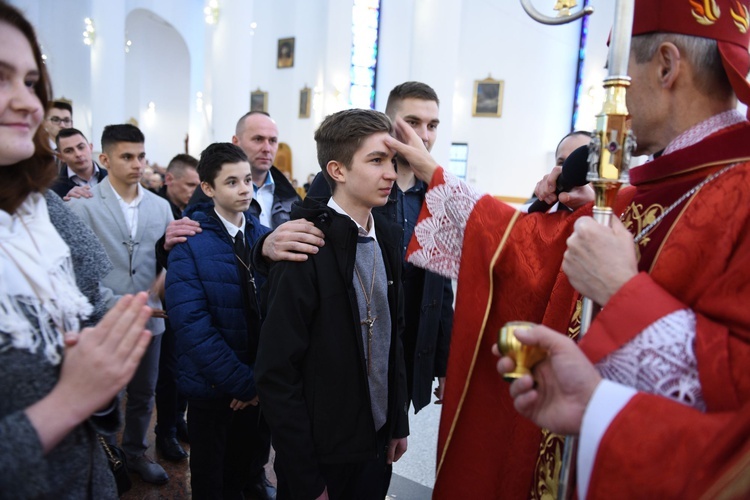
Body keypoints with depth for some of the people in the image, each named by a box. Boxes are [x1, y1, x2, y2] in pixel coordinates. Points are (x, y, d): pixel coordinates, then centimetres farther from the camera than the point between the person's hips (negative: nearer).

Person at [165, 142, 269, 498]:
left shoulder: (265, 237, 0)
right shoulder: (189, 243, -13)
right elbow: (191, 323, -19)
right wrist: (244, 382, -20)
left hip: (257, 385, 3)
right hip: (212, 387, -3)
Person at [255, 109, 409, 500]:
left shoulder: (387, 237, 0)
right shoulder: (307, 250, -20)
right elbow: (276, 374, -19)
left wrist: (398, 423, 8)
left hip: (377, 444, 6)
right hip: (322, 454, -6)